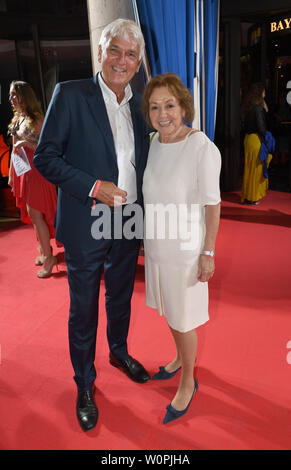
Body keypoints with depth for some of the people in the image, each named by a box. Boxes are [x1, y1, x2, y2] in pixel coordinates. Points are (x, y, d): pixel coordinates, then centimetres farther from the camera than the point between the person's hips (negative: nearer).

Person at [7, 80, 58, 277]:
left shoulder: (36, 118, -8)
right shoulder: (17, 118, 14)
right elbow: (14, 148, 17)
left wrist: (25, 142, -23)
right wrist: (11, 174, 17)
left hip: (35, 170, -7)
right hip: (21, 171, 7)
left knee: (35, 213, -9)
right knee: (32, 213, 10)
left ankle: (48, 256, -1)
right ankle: (44, 249, 23)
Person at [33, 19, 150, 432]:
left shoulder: (140, 104, 7)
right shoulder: (70, 95, -9)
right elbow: (45, 157, -11)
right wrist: (94, 187, -20)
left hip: (128, 225, 5)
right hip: (85, 226, -4)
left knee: (121, 297, 23)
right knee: (83, 309, 10)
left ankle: (119, 352, 51)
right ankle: (84, 384, 34)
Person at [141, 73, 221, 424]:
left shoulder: (202, 148, -20)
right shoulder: (155, 143, 0)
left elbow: (212, 205, -16)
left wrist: (208, 253, -14)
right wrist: (149, 238, 16)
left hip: (185, 250, -7)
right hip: (156, 246, 7)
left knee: (182, 320, 9)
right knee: (168, 310, 23)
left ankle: (187, 382, 34)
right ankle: (181, 358, 51)